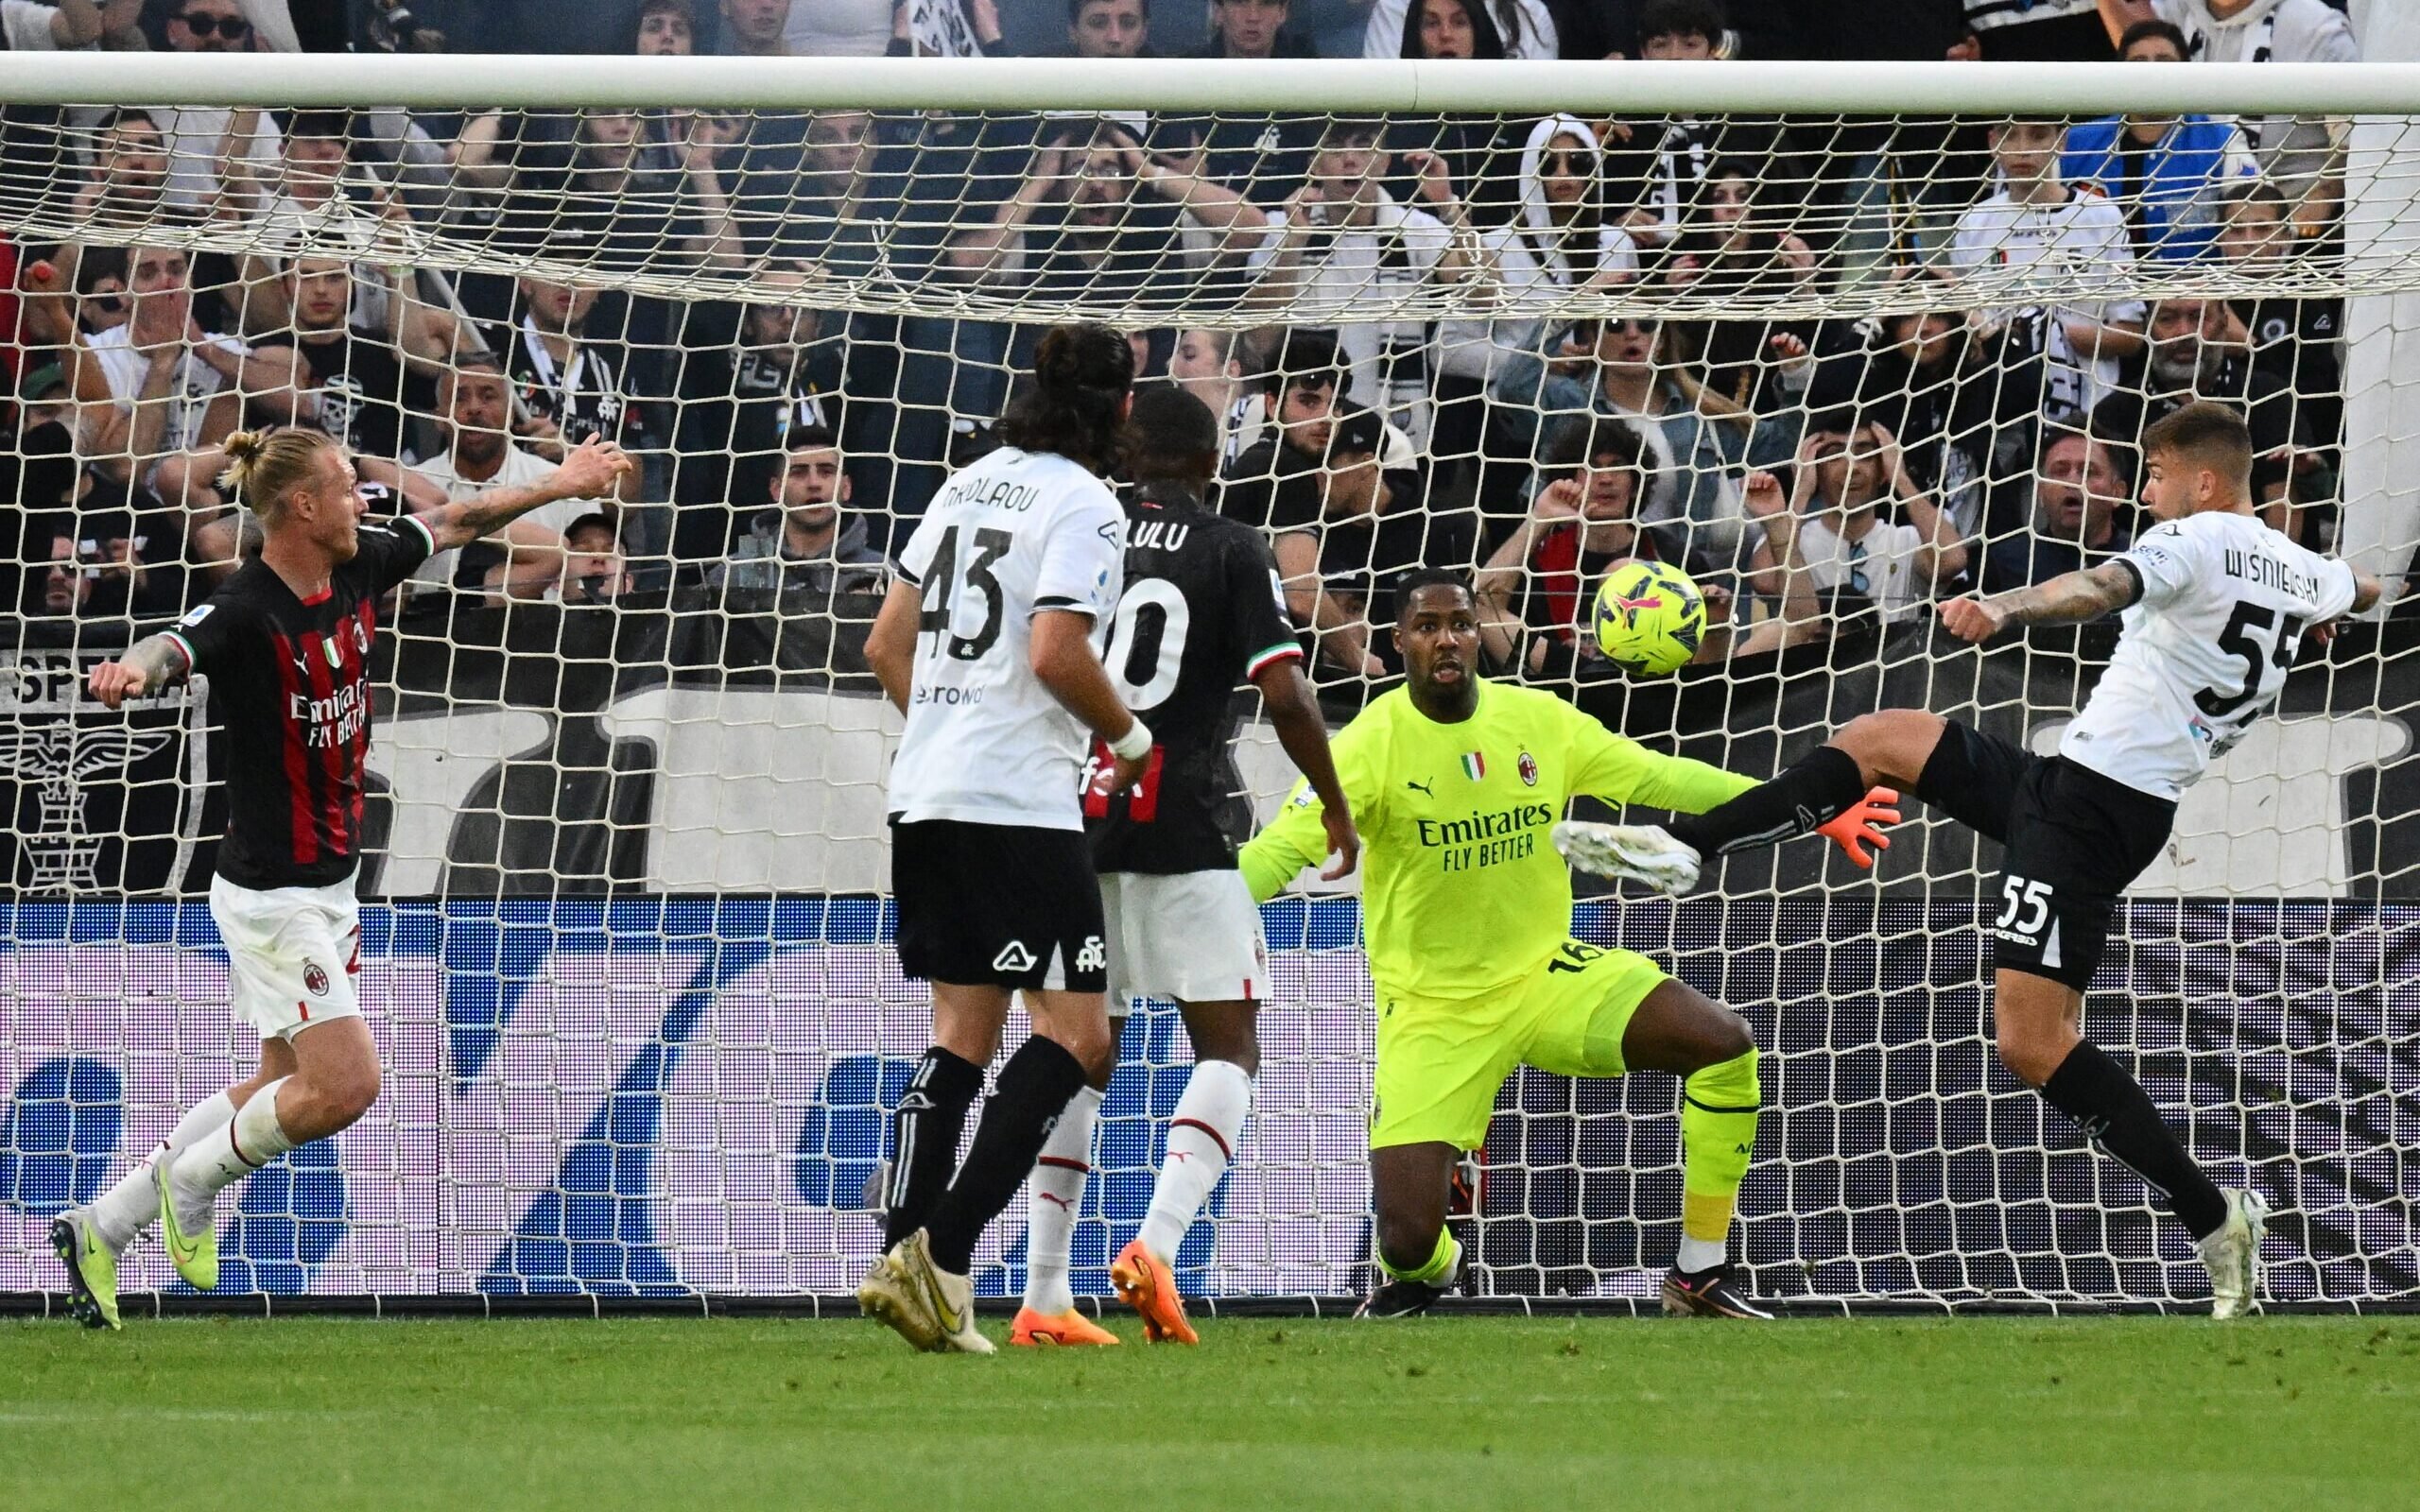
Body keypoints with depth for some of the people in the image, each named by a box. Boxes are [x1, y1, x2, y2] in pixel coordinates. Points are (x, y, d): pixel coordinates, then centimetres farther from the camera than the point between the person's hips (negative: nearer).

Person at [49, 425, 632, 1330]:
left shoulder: (355, 570, 1)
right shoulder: (245, 613, -23)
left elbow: (453, 523, 19)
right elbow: (172, 650, -43)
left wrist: (555, 485, 28)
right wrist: (132, 672, -66)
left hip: (326, 885, 9)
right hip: (274, 891, -9)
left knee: (287, 1086, 14)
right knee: (344, 1086, -13)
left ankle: (101, 1227, 21)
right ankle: (189, 1187, 9)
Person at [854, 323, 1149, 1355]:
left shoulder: (970, 484, 15)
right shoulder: (1083, 504, -8)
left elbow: (887, 644, 18)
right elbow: (1056, 653, -19)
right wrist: (1130, 738, -4)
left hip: (926, 796, 8)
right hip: (1018, 806, -8)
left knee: (961, 1038, 12)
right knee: (1076, 1036, -5)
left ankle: (900, 1260, 3)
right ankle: (942, 1255, -16)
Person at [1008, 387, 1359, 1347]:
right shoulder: (1232, 554, 0)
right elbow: (1286, 698, -8)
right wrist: (1335, 806, 6)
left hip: (1074, 825, 4)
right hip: (1185, 831, -4)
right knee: (1227, 1050, 4)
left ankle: (1044, 1296, 6)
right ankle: (1156, 1245, -18)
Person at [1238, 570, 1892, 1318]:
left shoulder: (1539, 721, -3)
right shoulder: (1373, 745, -15)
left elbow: (1658, 778, 7)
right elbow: (1280, 850, -23)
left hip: (1543, 971, 4)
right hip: (1434, 1007, -4)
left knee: (1724, 1043, -17)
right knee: (1408, 1236, -16)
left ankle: (1700, 1276, -1)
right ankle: (1425, 1273, 28)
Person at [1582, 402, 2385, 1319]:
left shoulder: (2196, 541, -13)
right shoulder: (2301, 573, 12)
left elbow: (2104, 589, -35)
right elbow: (2362, 590, 38)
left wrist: (2003, 611, -52)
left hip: (2088, 801, -10)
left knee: (2033, 1046, -14)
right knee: (1879, 740, 19)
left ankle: (2213, 1219, -9)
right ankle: (1685, 847, 11)